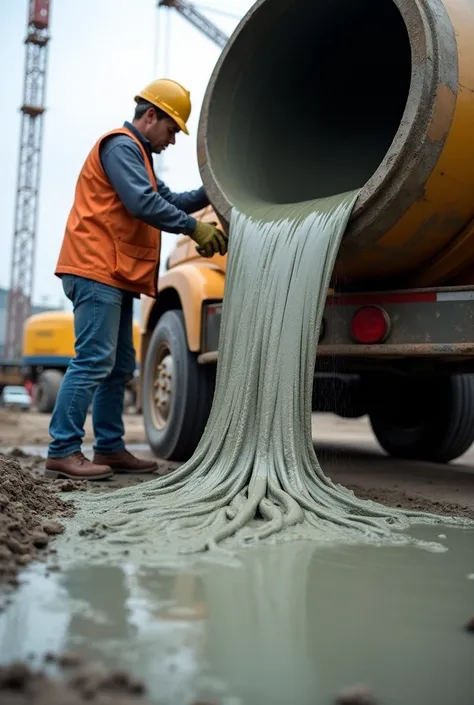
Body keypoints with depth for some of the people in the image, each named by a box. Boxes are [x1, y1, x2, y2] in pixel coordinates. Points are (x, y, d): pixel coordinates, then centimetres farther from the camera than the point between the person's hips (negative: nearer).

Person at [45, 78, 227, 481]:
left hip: (115, 276, 11)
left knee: (120, 367, 10)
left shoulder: (136, 153, 27)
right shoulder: (121, 146, -7)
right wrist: (195, 228, -16)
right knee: (94, 361, -14)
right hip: (97, 271, -11)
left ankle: (110, 449, 15)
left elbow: (167, 200, 23)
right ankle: (62, 452, -12)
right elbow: (143, 203, -19)